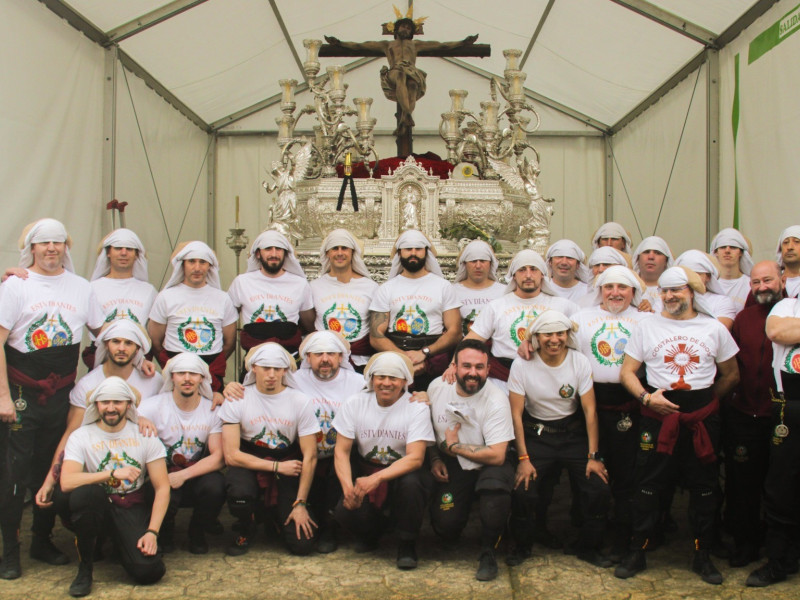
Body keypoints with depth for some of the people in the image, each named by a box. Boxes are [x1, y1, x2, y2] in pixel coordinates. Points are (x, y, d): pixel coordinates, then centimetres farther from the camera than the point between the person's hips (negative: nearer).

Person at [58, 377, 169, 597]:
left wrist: (152, 531, -14)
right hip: (98, 507, 0)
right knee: (86, 492, -36)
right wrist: (113, 474, -29)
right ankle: (85, 566, -11)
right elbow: (66, 482, -21)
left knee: (149, 571, -23)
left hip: (134, 507, 1)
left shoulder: (144, 435, 0)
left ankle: (120, 542, 15)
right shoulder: (80, 437, -3)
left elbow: (162, 487, -4)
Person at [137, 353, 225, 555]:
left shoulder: (213, 410, -4)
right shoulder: (153, 406, -7)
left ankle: (197, 532, 4)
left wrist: (183, 475, -22)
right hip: (163, 473, -1)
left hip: (198, 473, 1)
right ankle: (165, 533, 7)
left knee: (215, 487, -32)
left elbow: (218, 457, -10)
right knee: (164, 496, -34)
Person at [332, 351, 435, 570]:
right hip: (365, 471, 2)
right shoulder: (354, 403, -4)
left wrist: (376, 479, -36)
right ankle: (372, 530, 14)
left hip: (403, 473, -2)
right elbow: (341, 451, -6)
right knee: (345, 512, -25)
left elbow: (415, 457, -23)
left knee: (411, 483, -36)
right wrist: (348, 486, -25)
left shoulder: (417, 408, -13)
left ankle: (407, 544, -8)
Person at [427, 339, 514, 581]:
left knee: (496, 483, -36)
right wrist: (434, 458, 0)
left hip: (487, 465, -2)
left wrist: (453, 446, -17)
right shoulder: (437, 387, -7)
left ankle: (488, 551, -11)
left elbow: (496, 455, -24)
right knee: (445, 524, -17)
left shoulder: (496, 400, -20)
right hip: (452, 468, 3)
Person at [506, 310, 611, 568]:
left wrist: (593, 456, -10)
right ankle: (522, 546, 8)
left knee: (599, 490, -14)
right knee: (522, 491, -20)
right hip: (536, 435, -1)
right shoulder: (522, 365, -11)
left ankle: (589, 547, 12)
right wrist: (523, 458, -14)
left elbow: (589, 410, -6)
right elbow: (516, 413, -9)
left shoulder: (580, 362, -7)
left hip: (573, 434, 1)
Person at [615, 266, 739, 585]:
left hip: (702, 417, 1)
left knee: (705, 487, 8)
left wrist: (707, 400, 8)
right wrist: (646, 397, -13)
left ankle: (702, 556, 22)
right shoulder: (647, 327, 3)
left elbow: (731, 374, 13)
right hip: (658, 415, -1)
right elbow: (627, 372, 2)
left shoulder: (714, 329, 5)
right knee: (649, 485, 3)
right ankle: (637, 552, 15)